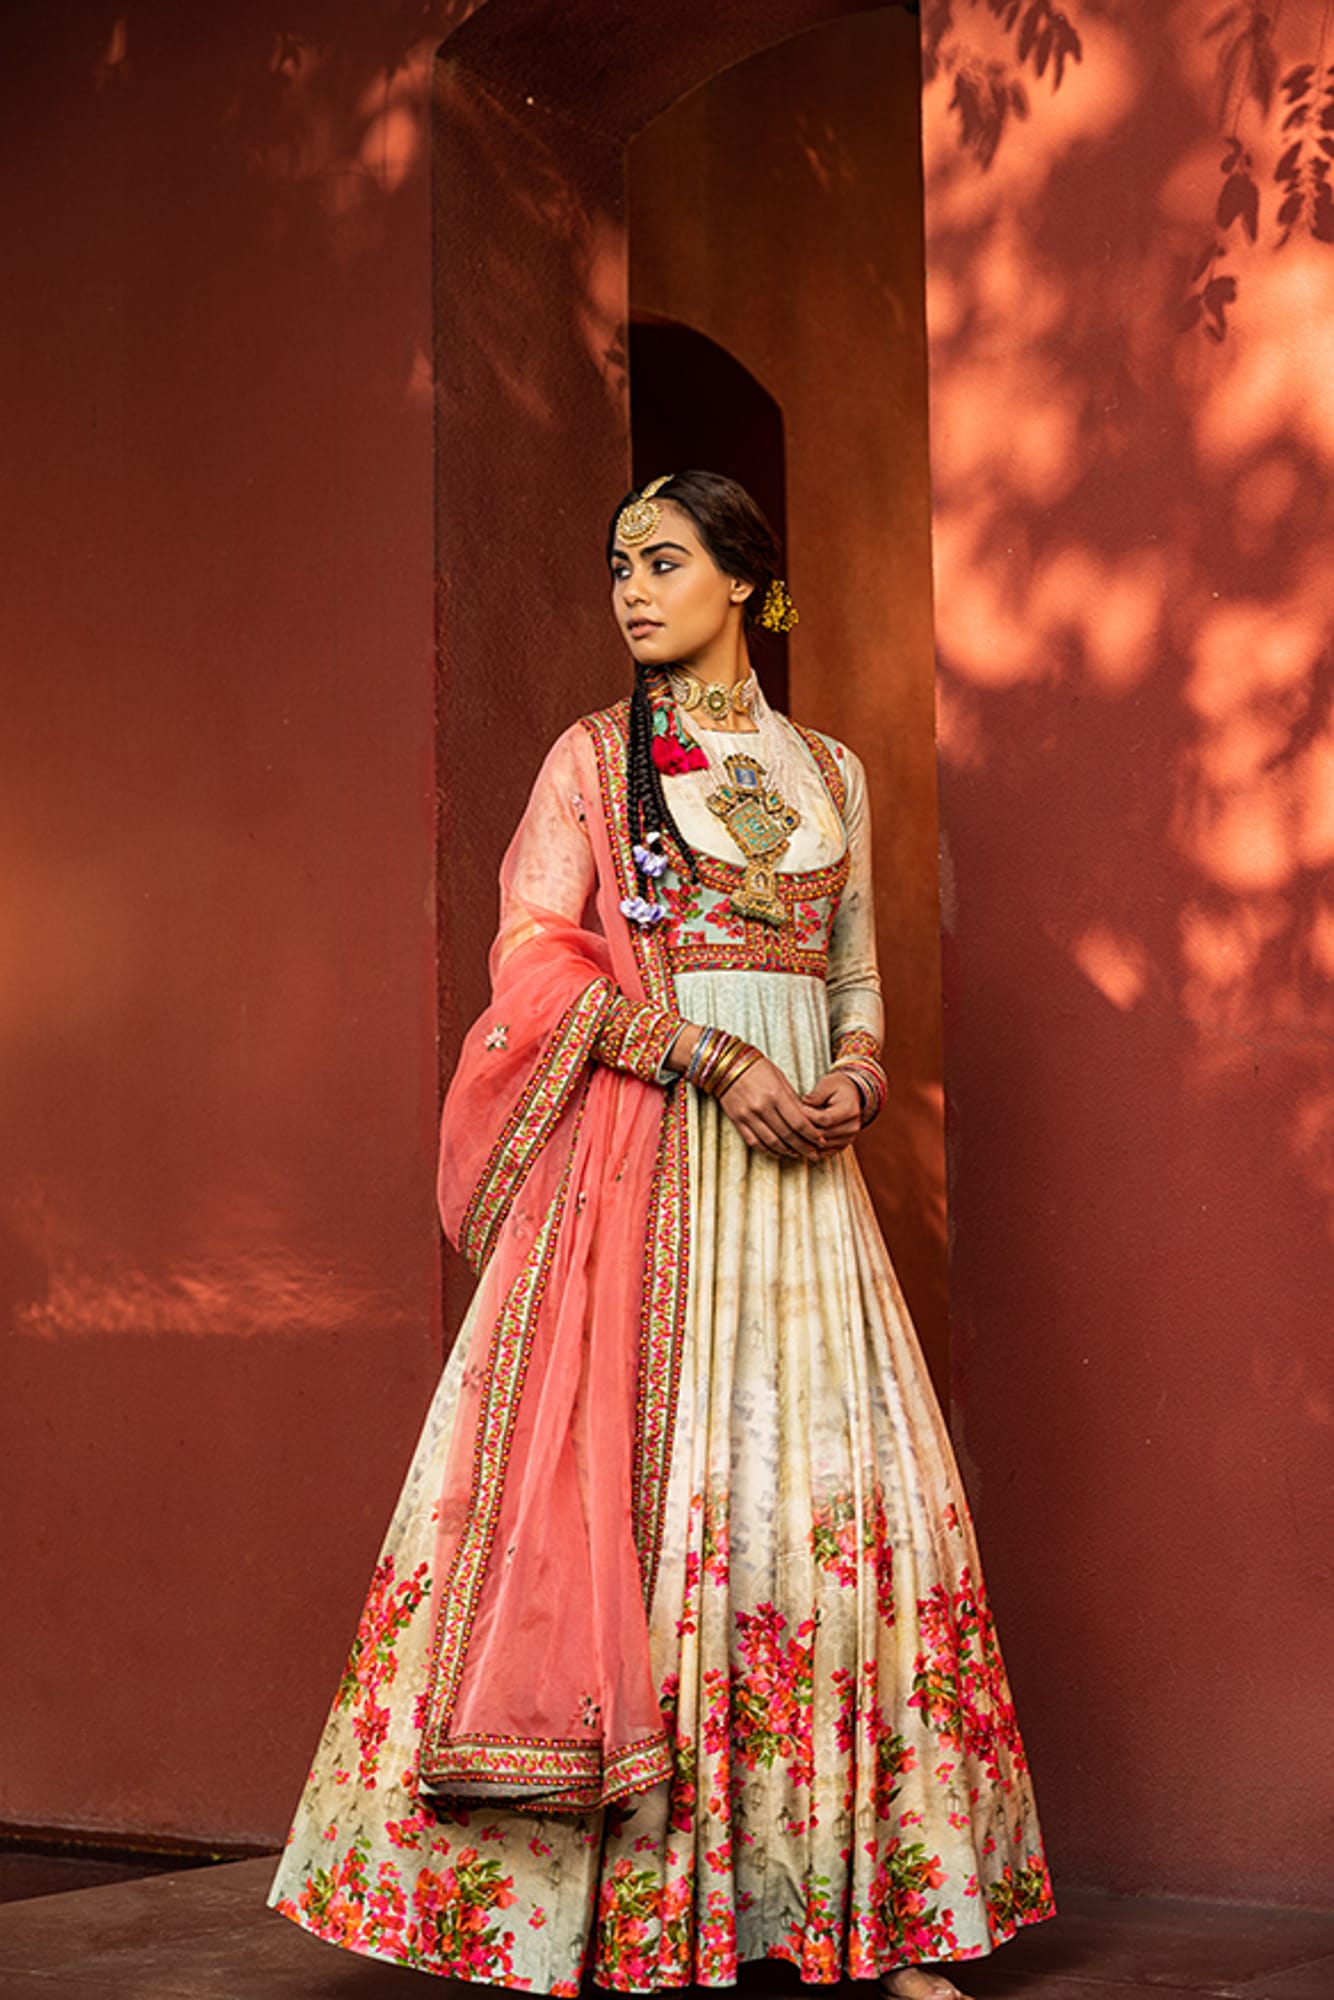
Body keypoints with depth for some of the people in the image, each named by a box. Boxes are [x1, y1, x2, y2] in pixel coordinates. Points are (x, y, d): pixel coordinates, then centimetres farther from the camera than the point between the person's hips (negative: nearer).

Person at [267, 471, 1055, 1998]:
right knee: (646, 1479, -9)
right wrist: (719, 1062, -13)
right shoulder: (595, 757, 7)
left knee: (840, 1494, -2)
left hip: (799, 1160, 3)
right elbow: (538, 961, -3)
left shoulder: (829, 771, 16)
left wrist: (853, 1077, -4)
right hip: (640, 1158, -3)